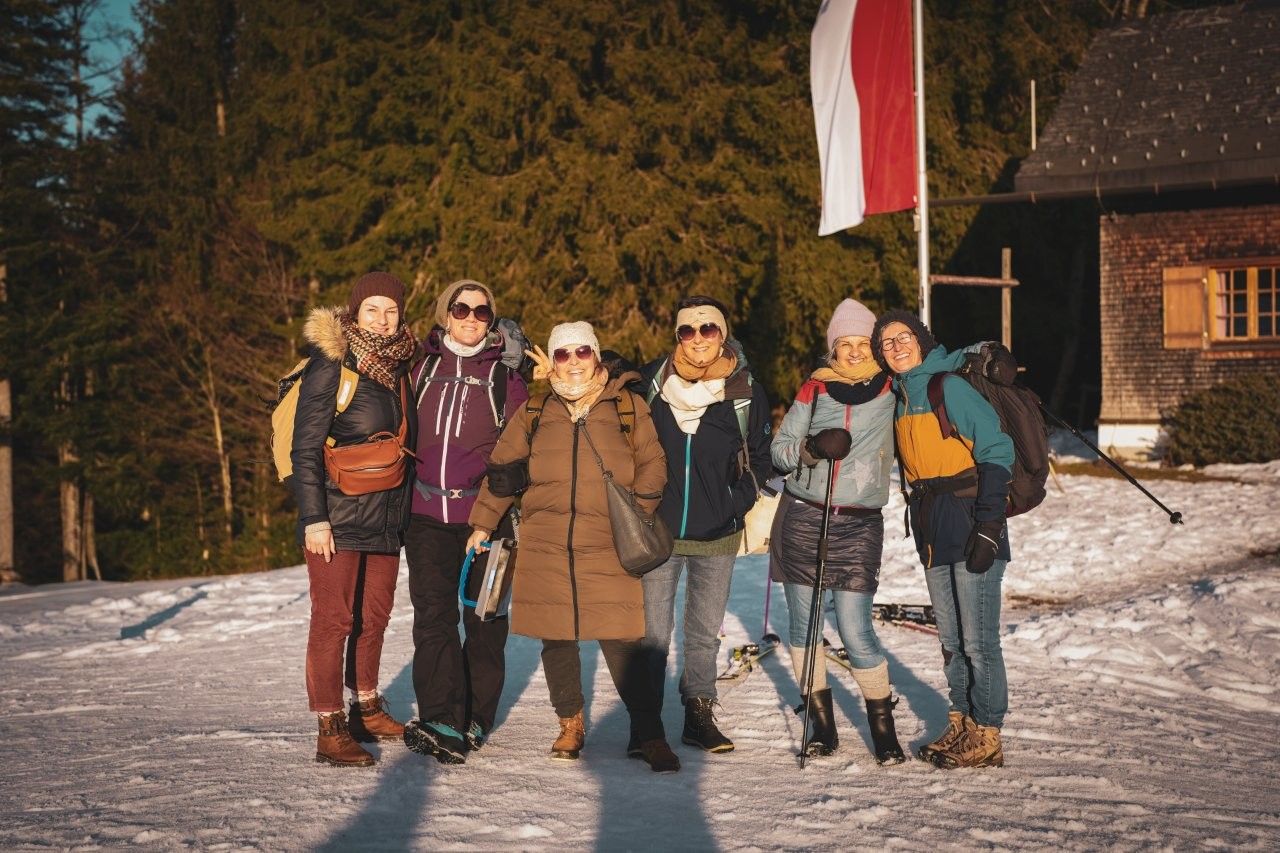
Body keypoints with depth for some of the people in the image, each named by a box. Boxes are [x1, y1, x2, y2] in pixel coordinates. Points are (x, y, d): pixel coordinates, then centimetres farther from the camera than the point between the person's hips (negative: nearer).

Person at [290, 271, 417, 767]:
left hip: (387, 517, 7)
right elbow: (305, 447, -12)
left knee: (374, 616, 15)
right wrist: (313, 517, -17)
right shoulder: (331, 365, -9)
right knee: (333, 619, -5)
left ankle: (367, 710, 29)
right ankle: (330, 729, -1)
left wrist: (405, 510, 14)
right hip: (338, 517, -7)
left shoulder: (400, 366, 10)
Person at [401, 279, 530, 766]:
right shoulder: (423, 365, 10)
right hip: (427, 512, 1)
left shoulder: (504, 372, 5)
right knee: (433, 614, -8)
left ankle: (476, 719, 14)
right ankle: (442, 722, -10)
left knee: (484, 615, 5)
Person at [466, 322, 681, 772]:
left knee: (621, 643, -9)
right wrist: (483, 525, 14)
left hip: (609, 550, -3)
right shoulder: (535, 413, 10)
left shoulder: (628, 406, 5)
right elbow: (501, 470, 15)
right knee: (557, 639, 8)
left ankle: (651, 736, 0)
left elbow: (652, 465, 7)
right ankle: (571, 727, 27)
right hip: (545, 548, 3)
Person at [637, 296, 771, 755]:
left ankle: (699, 714, 25)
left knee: (705, 632, 12)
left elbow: (760, 460, 8)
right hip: (658, 529, -1)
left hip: (717, 534, 1)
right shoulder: (650, 381, -4)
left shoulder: (747, 392, -2)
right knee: (653, 632, 0)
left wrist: (738, 505, -3)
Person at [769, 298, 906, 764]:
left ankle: (883, 726, 9)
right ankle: (821, 722, 20)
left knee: (855, 631, -8)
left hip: (858, 525, -2)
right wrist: (813, 447, -14)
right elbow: (780, 449, 4)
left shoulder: (893, 390, 4)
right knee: (803, 624, 6)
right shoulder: (815, 389, 5)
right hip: (803, 517, 2)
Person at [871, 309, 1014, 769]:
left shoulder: (950, 387, -9)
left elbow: (997, 451, -13)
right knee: (951, 639, 14)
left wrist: (988, 525, -17)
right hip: (932, 533, 8)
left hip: (970, 527, -8)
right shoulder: (900, 396, 13)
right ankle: (961, 726, 24)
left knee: (978, 640, -3)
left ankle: (987, 737, 5)